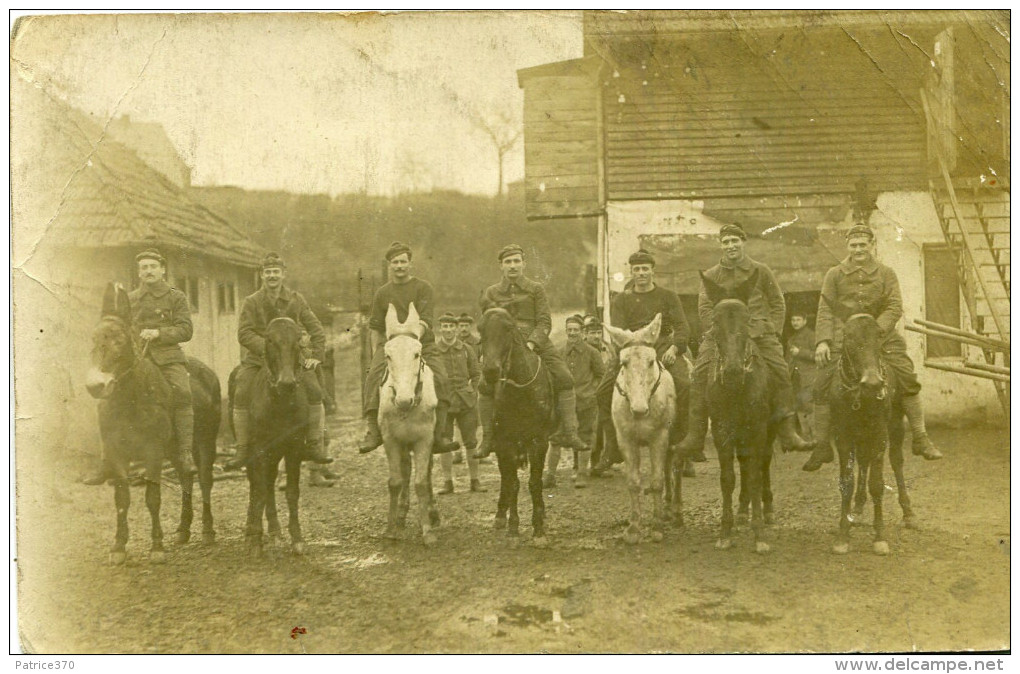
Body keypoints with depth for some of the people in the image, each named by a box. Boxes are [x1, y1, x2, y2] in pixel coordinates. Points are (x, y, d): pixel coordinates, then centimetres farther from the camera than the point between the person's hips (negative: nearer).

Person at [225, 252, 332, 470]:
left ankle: (314, 446, -6)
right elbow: (244, 333, -10)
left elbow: (316, 330, 10)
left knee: (314, 391, -17)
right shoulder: (251, 302, 0)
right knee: (242, 396, -19)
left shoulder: (296, 300, 7)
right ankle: (243, 450, -7)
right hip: (258, 359, -1)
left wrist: (316, 355, -3)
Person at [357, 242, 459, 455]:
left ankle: (437, 435, -23)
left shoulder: (423, 288, 6)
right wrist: (376, 355, 4)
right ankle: (373, 431, -23)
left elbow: (425, 320, -5)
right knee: (373, 377, -26)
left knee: (439, 378, -25)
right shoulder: (382, 293, 15)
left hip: (422, 345, -1)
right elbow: (375, 328, 17)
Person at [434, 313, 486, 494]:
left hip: (466, 401, 1)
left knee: (471, 442, 5)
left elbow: (477, 373, 11)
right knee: (444, 443, 0)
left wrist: (473, 392, 2)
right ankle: (447, 482, 9)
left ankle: (475, 480, 14)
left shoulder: (466, 349, 3)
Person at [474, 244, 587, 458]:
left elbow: (545, 322, -1)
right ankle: (488, 438, -6)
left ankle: (568, 432, -7)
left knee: (564, 379, -15)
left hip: (537, 343, 0)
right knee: (485, 385, -18)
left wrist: (532, 342, -17)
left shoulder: (535, 289, 7)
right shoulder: (491, 293, 11)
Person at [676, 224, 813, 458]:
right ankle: (695, 436, -10)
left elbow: (778, 304, 14)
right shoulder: (711, 276, 11)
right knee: (700, 373, -17)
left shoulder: (761, 271, 11)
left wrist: (772, 331, 0)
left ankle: (788, 434, -6)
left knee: (780, 372, -16)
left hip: (757, 331, 0)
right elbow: (704, 309, 6)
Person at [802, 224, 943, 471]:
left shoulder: (886, 274, 7)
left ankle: (920, 438, 5)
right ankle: (822, 446, 4)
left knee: (908, 379, -10)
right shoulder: (834, 275, 8)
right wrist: (822, 341, -10)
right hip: (843, 340, 0)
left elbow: (895, 307, -3)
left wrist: (875, 329, -19)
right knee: (821, 387, -9)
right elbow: (825, 310, 3)